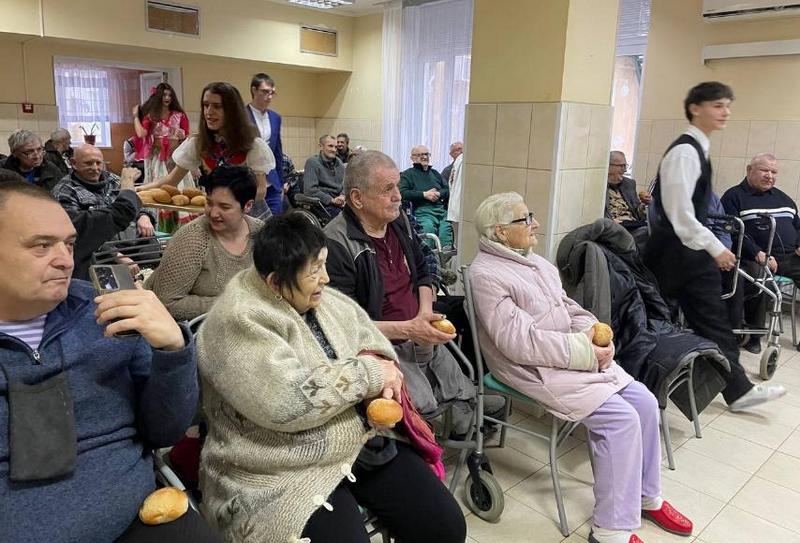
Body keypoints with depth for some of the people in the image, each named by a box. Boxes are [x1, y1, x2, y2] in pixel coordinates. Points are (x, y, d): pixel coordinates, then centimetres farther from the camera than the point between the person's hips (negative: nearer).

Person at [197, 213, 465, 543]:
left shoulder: (326, 300, 5)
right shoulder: (239, 323, -19)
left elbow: (368, 338, 13)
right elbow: (290, 402, -29)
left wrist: (377, 363, -11)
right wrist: (366, 373, -18)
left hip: (363, 444, 7)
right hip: (287, 475, -6)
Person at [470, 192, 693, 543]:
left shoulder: (535, 261, 13)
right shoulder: (487, 275, -17)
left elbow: (569, 307, 16)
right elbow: (522, 343, -23)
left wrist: (593, 332, -6)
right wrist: (585, 350, -19)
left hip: (576, 354, 9)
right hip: (538, 369, -9)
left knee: (644, 401, 0)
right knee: (621, 418, -19)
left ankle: (645, 495, 20)